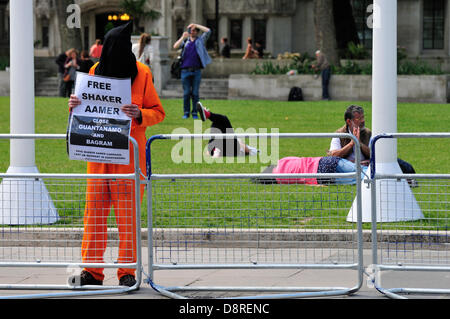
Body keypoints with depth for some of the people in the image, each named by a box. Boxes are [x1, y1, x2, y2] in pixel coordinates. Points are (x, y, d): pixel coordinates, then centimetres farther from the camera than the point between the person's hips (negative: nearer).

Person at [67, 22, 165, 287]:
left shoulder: (141, 73, -3)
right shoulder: (96, 71, 6)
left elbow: (158, 112, 0)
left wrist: (140, 114, -20)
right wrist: (75, 104, -5)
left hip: (129, 153, -3)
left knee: (127, 213, -2)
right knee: (94, 210, 2)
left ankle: (128, 271, 5)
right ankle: (92, 270, 8)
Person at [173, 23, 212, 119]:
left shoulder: (200, 40, 12)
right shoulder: (185, 41, 15)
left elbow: (208, 31, 1)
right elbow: (175, 46, 1)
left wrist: (196, 25, 0)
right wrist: (183, 37, -10)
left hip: (196, 71, -1)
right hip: (185, 71, 1)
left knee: (195, 93, 0)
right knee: (186, 93, 1)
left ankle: (195, 113, 5)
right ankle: (186, 113, 8)